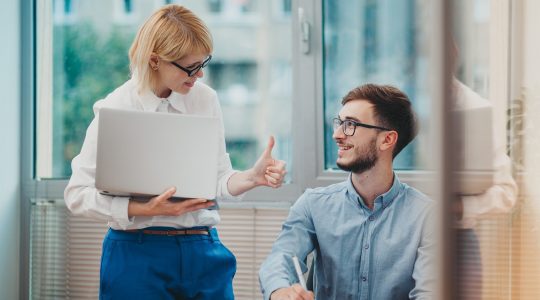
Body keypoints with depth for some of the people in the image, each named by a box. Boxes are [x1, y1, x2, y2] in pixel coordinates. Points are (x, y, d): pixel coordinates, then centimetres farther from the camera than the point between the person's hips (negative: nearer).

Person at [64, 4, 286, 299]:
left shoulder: (205, 99, 6)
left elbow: (218, 181, 10)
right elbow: (77, 195, -8)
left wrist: (254, 176, -10)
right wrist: (145, 209, -20)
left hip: (203, 251, 4)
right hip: (138, 254, -4)